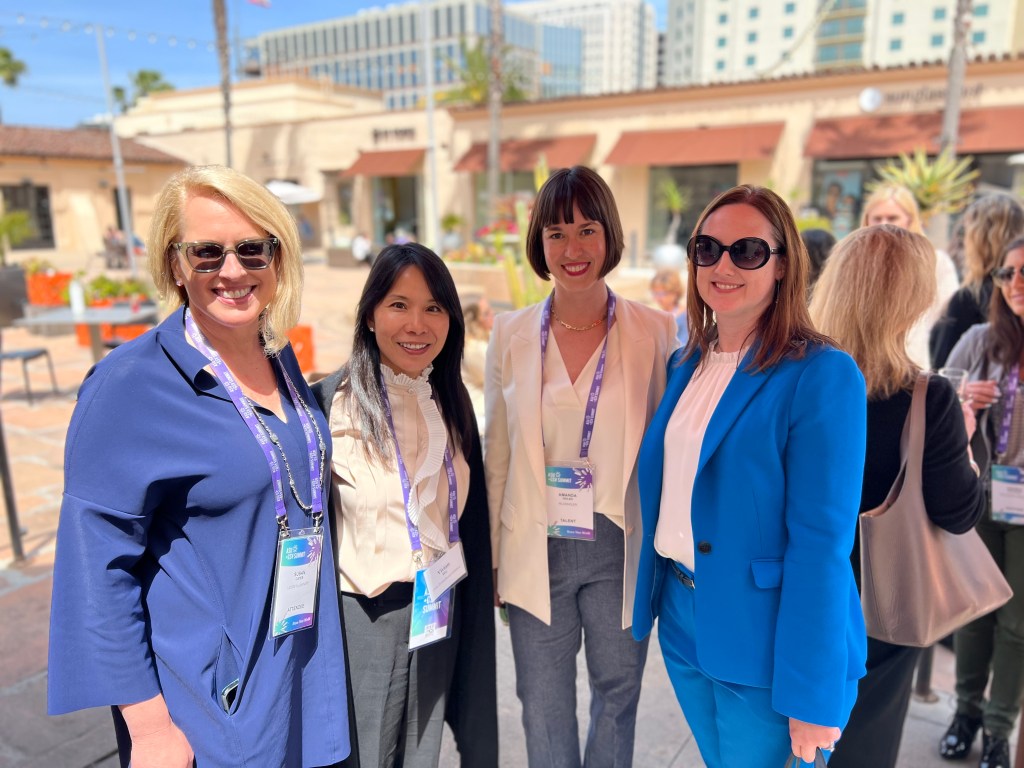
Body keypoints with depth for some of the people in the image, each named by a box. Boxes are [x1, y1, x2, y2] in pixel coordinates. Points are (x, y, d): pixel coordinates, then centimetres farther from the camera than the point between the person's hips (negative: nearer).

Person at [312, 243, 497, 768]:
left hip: (440, 612, 5)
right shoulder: (332, 401, -14)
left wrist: (479, 587, 9)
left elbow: (470, 510, 8)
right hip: (363, 616, -4)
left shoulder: (451, 399, 2)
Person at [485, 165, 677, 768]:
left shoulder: (655, 331, -7)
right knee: (544, 707, 17)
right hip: (536, 553, 1)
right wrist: (491, 559, 6)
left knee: (617, 695, 19)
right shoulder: (511, 334, -2)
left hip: (619, 550, -1)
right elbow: (497, 453, 4)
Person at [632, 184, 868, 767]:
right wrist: (652, 595, 8)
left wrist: (812, 696, -17)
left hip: (767, 637, -6)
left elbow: (822, 542, -19)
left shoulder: (823, 376, -17)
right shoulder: (685, 365, 4)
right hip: (681, 616, 6)